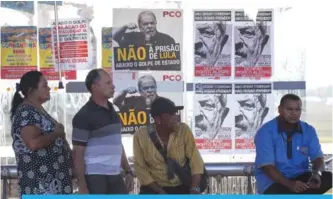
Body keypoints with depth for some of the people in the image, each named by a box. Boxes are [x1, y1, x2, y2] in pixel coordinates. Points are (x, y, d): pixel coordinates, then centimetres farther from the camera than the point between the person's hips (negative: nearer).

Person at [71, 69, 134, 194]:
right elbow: (78, 153, -12)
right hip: (94, 177, -8)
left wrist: (128, 171, 16)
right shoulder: (84, 115, -10)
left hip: (115, 176, 8)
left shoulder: (112, 111, 14)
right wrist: (82, 186, -17)